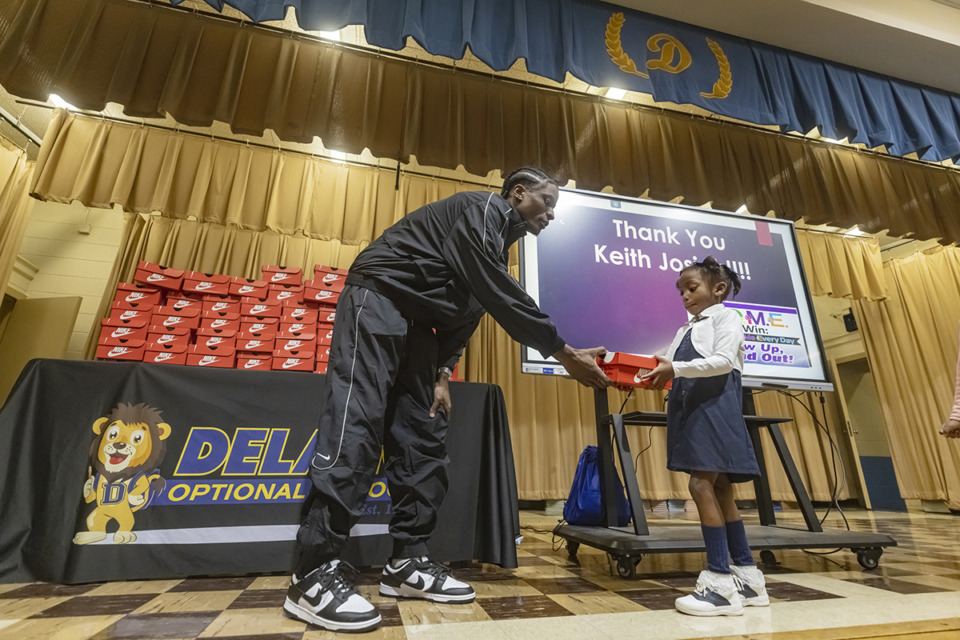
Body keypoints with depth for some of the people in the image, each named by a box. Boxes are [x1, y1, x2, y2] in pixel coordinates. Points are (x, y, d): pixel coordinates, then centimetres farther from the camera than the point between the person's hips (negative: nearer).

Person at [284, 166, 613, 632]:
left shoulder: (499, 241, 21)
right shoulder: (484, 208, -8)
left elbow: (464, 310, 16)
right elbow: (499, 293, -22)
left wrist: (442, 373, 4)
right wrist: (562, 353, -20)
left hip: (414, 323, 10)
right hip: (378, 299, -10)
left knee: (423, 437, 2)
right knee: (356, 427, -16)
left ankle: (407, 563, 9)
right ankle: (312, 576, -8)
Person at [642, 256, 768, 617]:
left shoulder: (725, 317, 3)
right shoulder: (686, 329, 25)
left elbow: (723, 360, -13)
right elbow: (672, 370, 17)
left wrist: (677, 368, -21)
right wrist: (652, 375, 1)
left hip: (715, 407, -8)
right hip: (690, 409, 8)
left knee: (702, 485, -15)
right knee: (719, 490, 9)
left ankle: (721, 582, -8)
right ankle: (748, 577, 19)